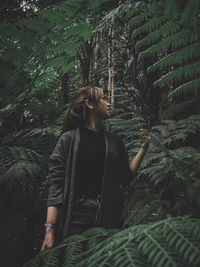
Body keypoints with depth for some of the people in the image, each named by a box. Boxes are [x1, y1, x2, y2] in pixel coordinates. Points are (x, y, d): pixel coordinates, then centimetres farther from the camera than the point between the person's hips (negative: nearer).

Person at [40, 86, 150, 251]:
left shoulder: (114, 140, 14)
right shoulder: (70, 138, 0)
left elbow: (125, 178, 10)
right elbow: (57, 185, -6)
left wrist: (143, 149, 6)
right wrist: (50, 229, -13)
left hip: (109, 218, 4)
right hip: (76, 214, -3)